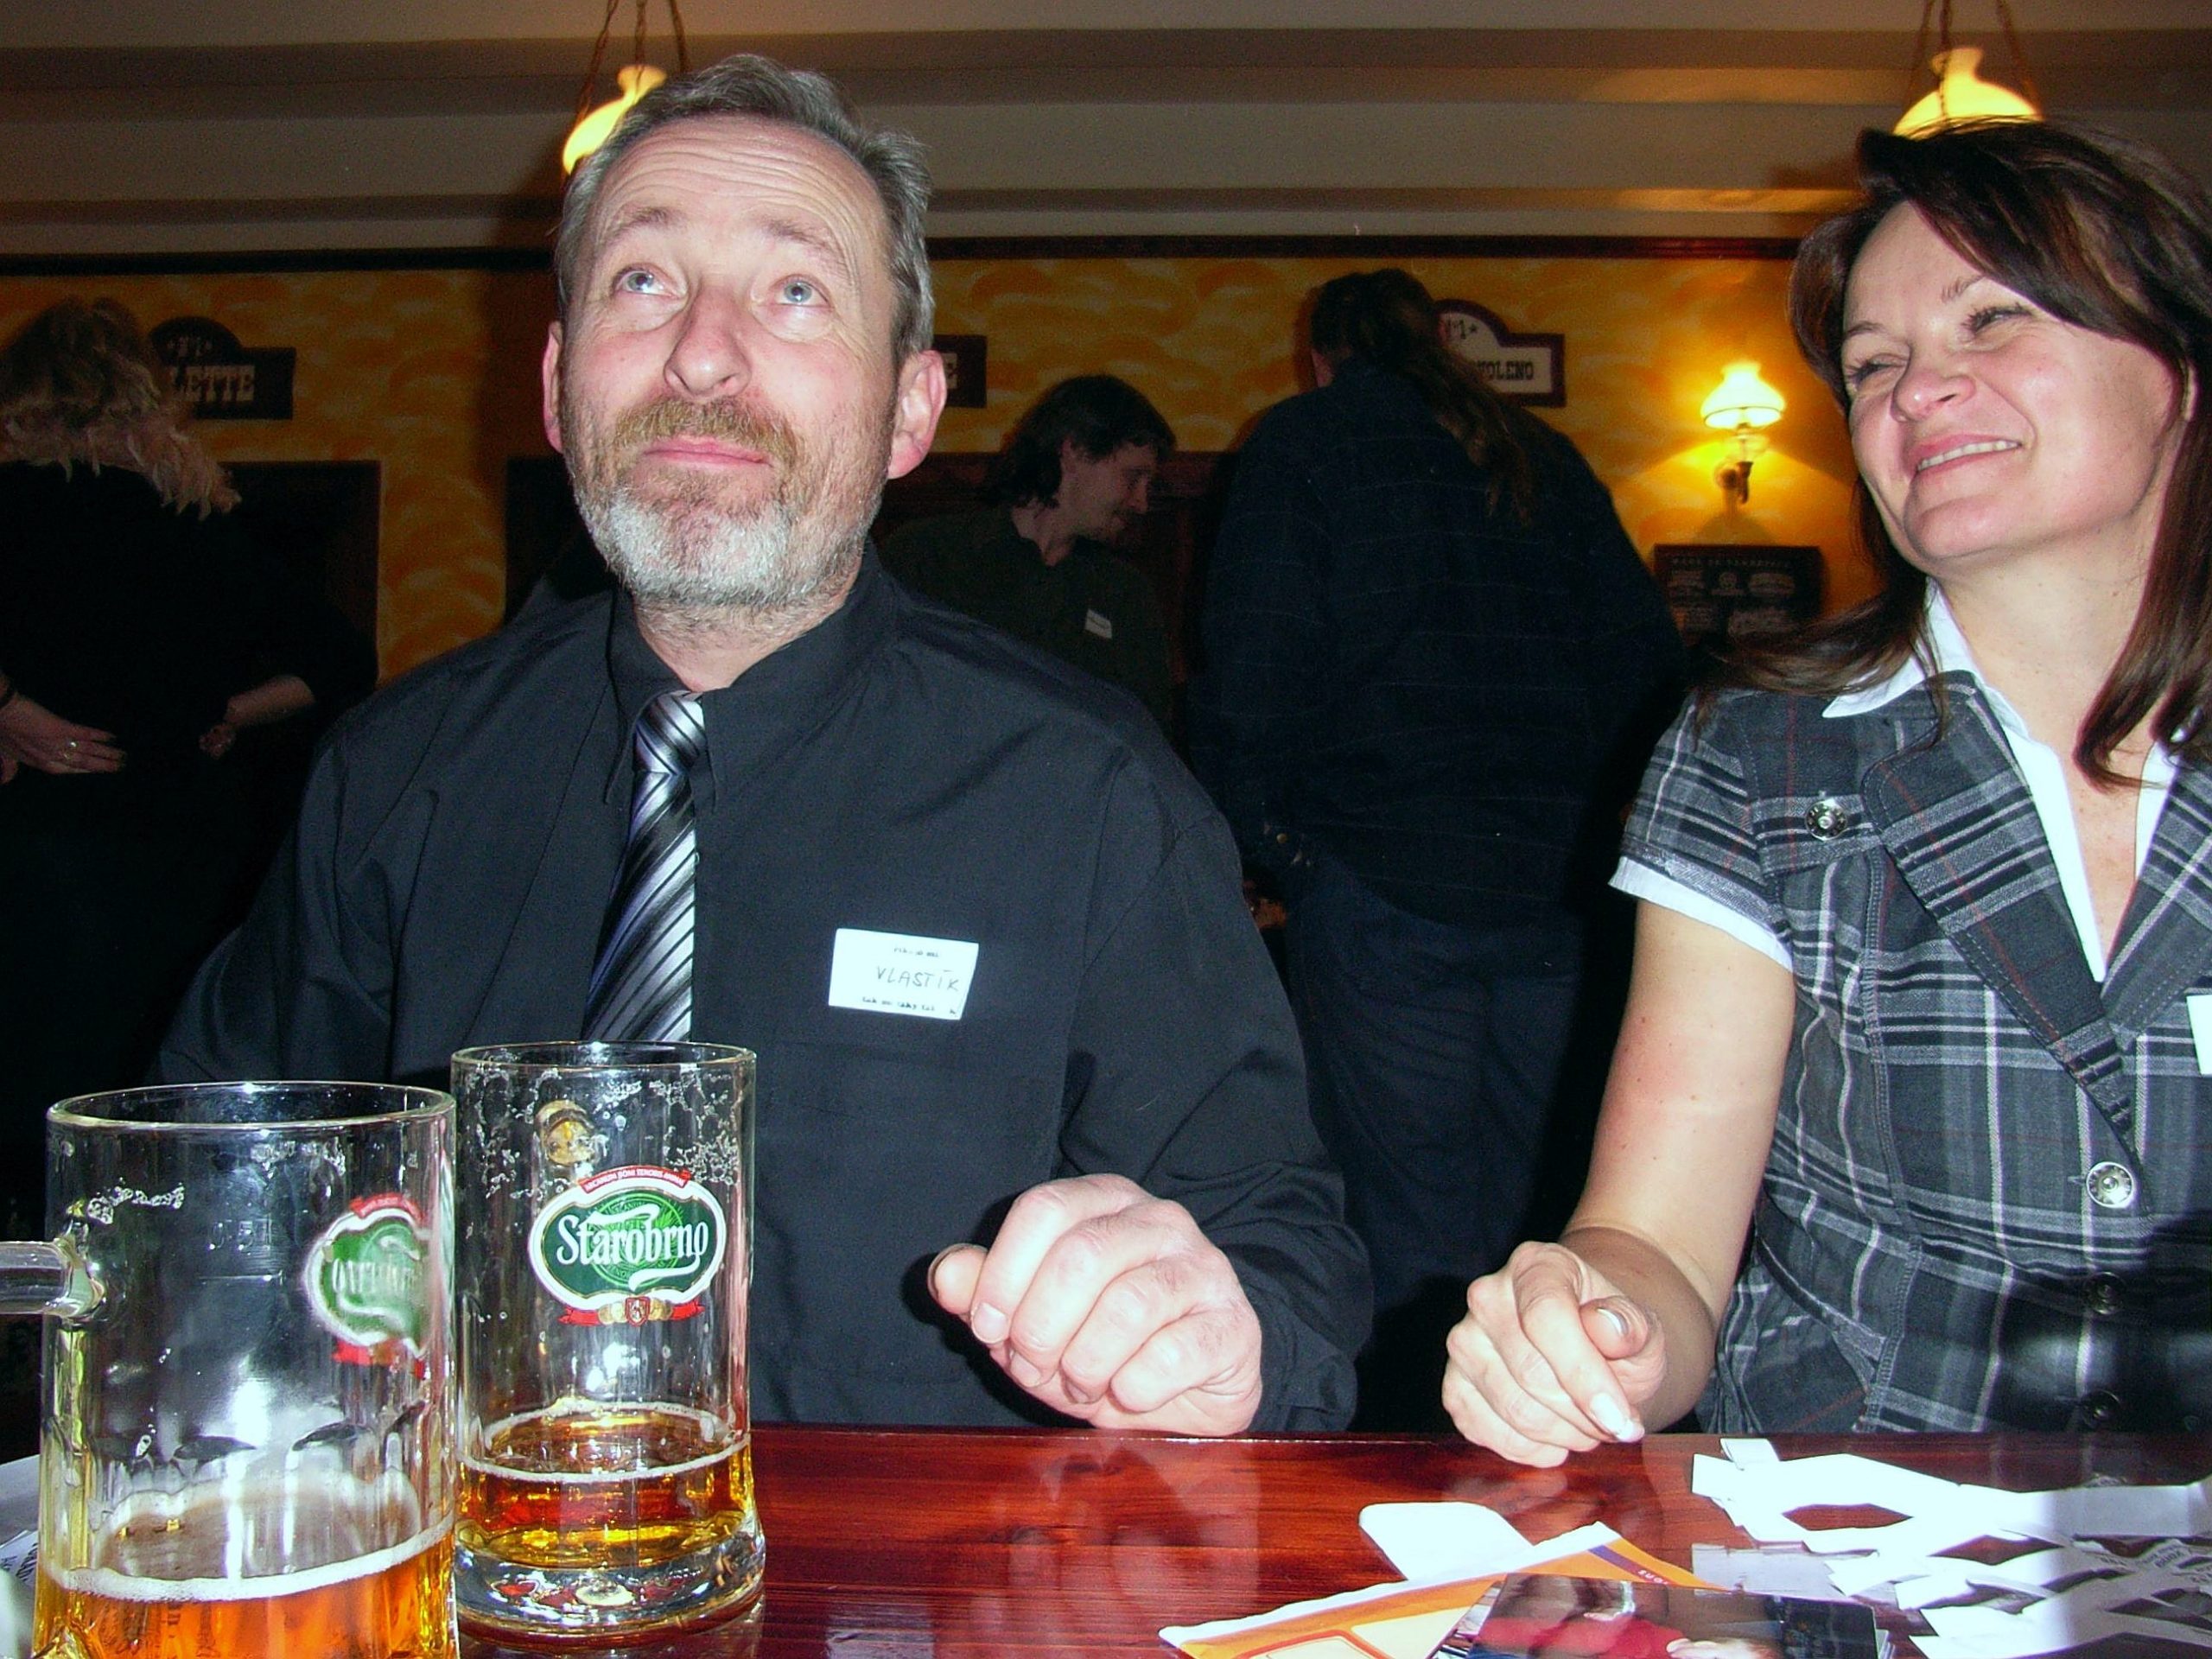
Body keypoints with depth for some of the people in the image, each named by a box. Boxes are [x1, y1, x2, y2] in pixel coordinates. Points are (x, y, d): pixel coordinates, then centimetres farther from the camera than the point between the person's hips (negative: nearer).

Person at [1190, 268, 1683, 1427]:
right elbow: (1648, 662, 15)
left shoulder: (1301, 442, 5)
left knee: (1413, 1240, 0)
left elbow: (1251, 678, -5)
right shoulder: (1543, 457, 17)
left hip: (1386, 885, -4)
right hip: (1561, 892, 5)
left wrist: (1258, 837, 6)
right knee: (1530, 1219, 13)